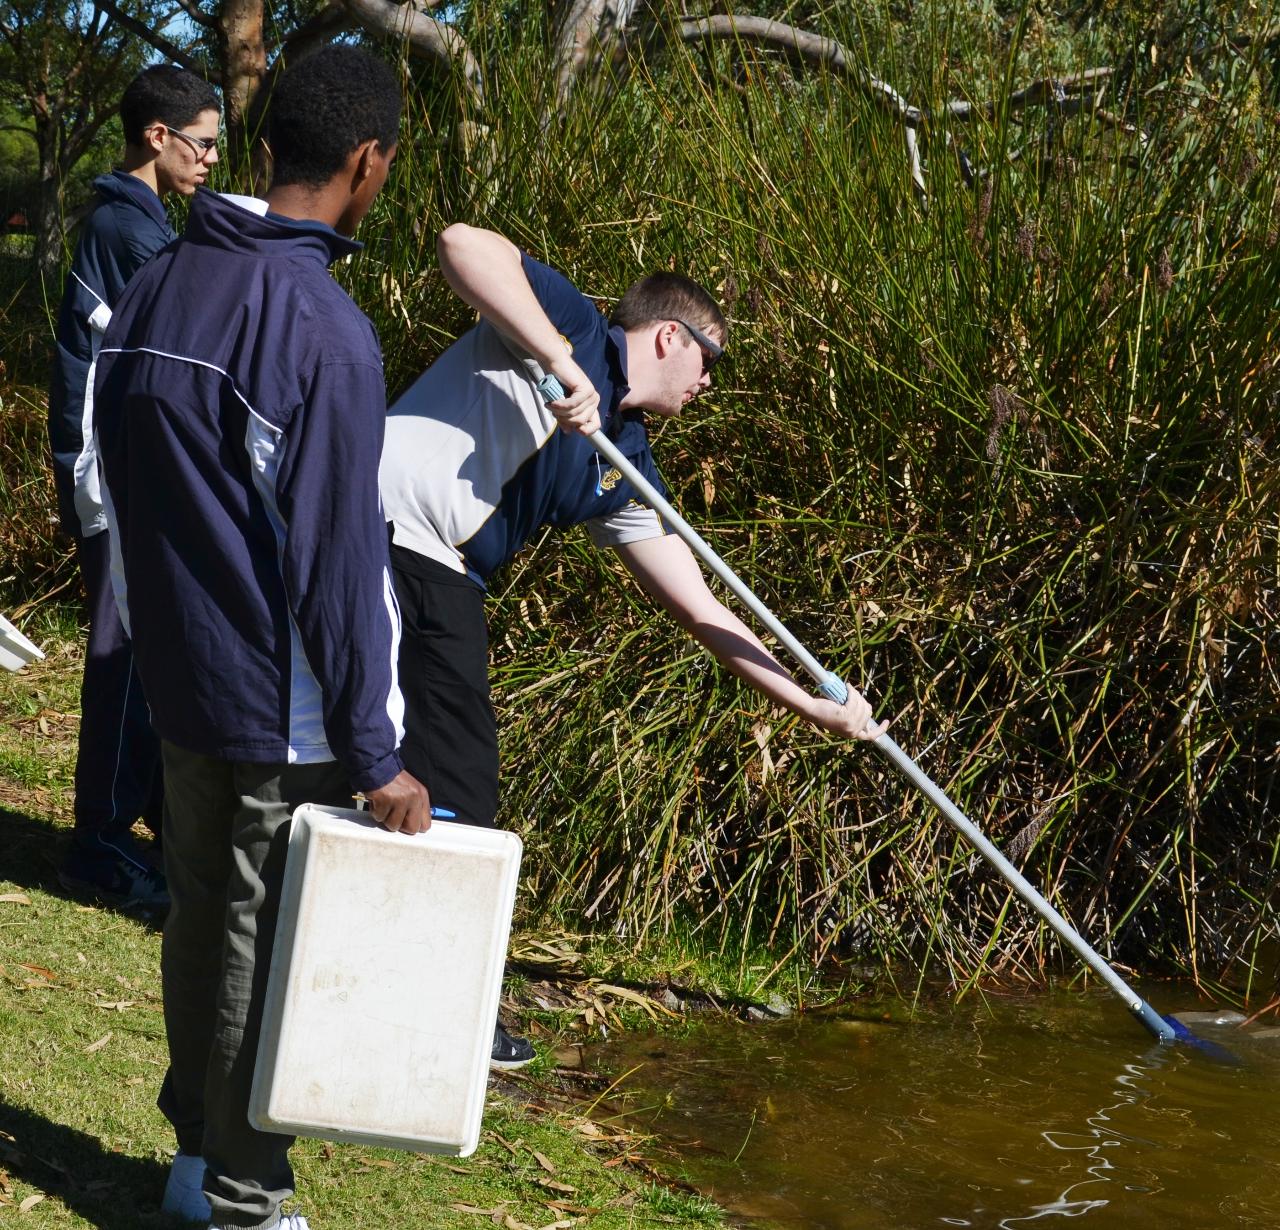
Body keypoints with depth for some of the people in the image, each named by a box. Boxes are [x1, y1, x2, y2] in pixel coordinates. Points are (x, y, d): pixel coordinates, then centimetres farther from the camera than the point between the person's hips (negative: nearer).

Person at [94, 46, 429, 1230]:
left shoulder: (152, 291, 4)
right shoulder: (322, 327, -21)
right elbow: (337, 560, -21)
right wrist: (375, 753, -15)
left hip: (180, 686, 7)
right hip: (288, 712, -7)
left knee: (200, 915, 19)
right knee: (269, 951, 5)